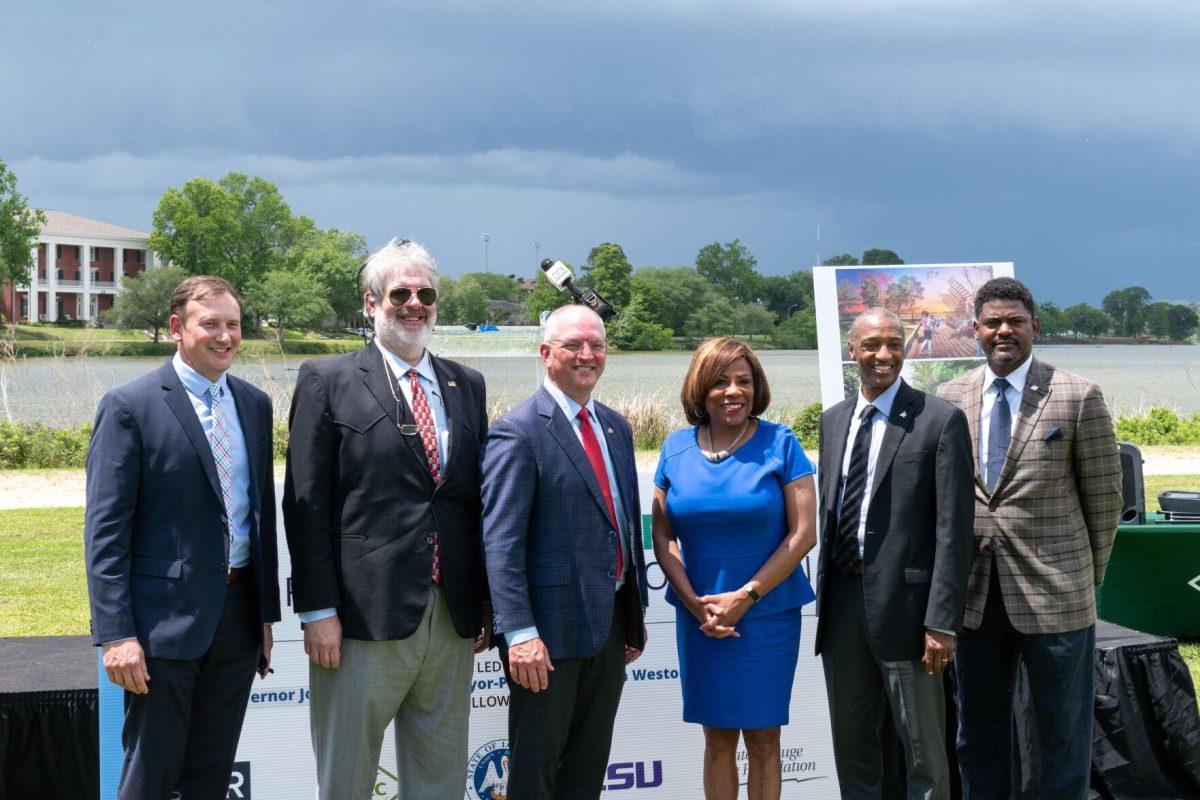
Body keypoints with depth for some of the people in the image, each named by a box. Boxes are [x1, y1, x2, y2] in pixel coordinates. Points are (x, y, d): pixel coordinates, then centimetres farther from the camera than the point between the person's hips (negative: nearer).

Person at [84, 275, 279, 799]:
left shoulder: (254, 405, 11)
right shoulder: (130, 407, -7)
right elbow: (105, 530, -10)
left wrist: (267, 613, 13)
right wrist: (115, 634, -16)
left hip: (238, 616, 6)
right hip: (164, 619, -5)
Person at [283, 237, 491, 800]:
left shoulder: (467, 386, 13)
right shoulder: (327, 381, -1)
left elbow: (478, 499, 14)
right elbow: (306, 505, -5)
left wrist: (485, 604, 11)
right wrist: (317, 610, -11)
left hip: (453, 621, 5)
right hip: (365, 617, -4)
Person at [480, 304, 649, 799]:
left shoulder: (616, 428, 12)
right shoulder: (517, 432, -12)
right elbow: (501, 543, -18)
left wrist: (636, 614, 17)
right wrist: (520, 633, -24)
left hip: (610, 622, 7)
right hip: (550, 628, -7)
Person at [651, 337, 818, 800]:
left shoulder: (780, 443, -4)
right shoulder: (677, 448, 4)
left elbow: (804, 533, -8)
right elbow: (663, 536, 6)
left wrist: (745, 597, -12)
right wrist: (696, 603, -7)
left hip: (767, 613, -2)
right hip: (698, 617, 2)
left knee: (762, 739, 3)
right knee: (717, 737, 9)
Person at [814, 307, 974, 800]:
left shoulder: (940, 420, -7)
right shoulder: (833, 421, 12)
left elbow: (953, 528, -11)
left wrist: (943, 621, -16)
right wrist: (825, 591, 14)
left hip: (904, 602, -5)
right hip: (842, 601, 6)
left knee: (923, 748, 4)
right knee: (851, 744, 15)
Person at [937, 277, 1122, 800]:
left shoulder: (1079, 397, -5)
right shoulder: (949, 399, 6)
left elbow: (1104, 495, 1)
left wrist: (1088, 575, 5)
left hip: (1054, 597, -3)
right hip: (976, 594, 4)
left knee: (1064, 735, 7)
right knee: (977, 735, 13)